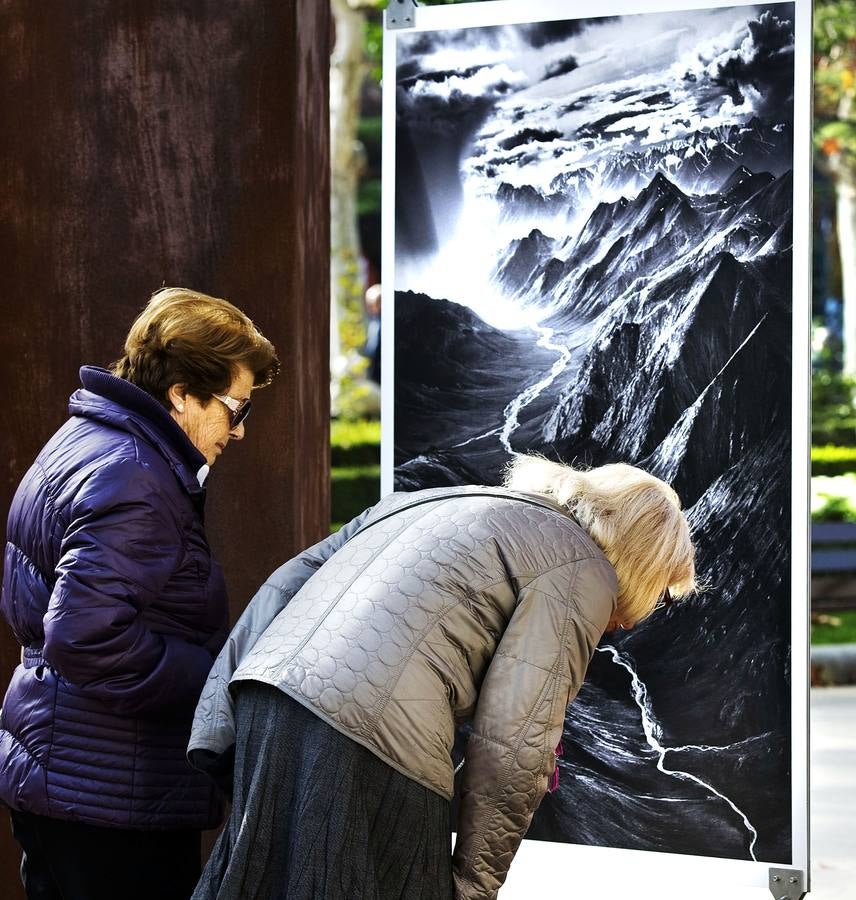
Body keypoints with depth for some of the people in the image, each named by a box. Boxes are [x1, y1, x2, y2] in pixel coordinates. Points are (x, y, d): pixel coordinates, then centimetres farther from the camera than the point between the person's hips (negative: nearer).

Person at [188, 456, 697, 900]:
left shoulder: (436, 500, 29)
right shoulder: (584, 571, 7)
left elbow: (287, 584, 22)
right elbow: (514, 739, -4)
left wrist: (219, 731, 18)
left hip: (263, 693, 8)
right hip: (373, 734, -8)